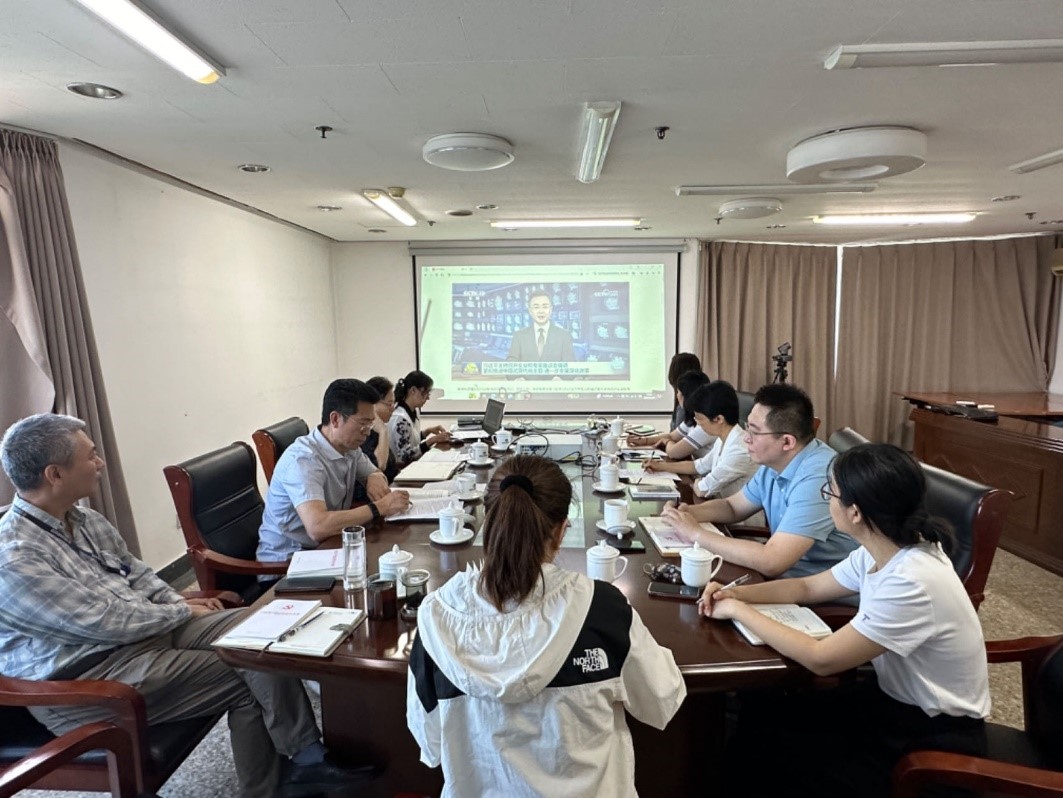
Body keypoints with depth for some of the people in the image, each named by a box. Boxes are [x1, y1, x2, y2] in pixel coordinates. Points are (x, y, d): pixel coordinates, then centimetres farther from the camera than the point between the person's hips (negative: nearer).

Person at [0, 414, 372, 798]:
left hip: (149, 627, 8)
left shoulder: (84, 519, 5)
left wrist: (177, 601, -1)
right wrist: (184, 613, -10)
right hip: (85, 677, -8)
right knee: (247, 677, -15)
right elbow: (105, 623, -23)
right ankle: (304, 758, 4)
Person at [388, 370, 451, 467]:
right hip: (401, 470, -8)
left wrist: (428, 431, 3)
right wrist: (432, 440, -23)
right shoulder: (400, 418, -22)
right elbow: (406, 456, -23)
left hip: (414, 464, 8)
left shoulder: (415, 411, 4)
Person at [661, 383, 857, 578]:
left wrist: (695, 533, -22)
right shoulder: (774, 462, 0)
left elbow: (770, 563, -32)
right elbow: (732, 506, 15)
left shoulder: (817, 478, -28)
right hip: (785, 573, 7)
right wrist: (689, 512, -6)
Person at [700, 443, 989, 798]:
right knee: (759, 714, 1)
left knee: (768, 753, -9)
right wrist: (736, 593, -8)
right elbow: (807, 587, 7)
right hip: (897, 700, 7)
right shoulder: (880, 551, -7)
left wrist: (739, 611, -20)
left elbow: (820, 659, -29)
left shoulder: (912, 583, -33)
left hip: (936, 733, -7)